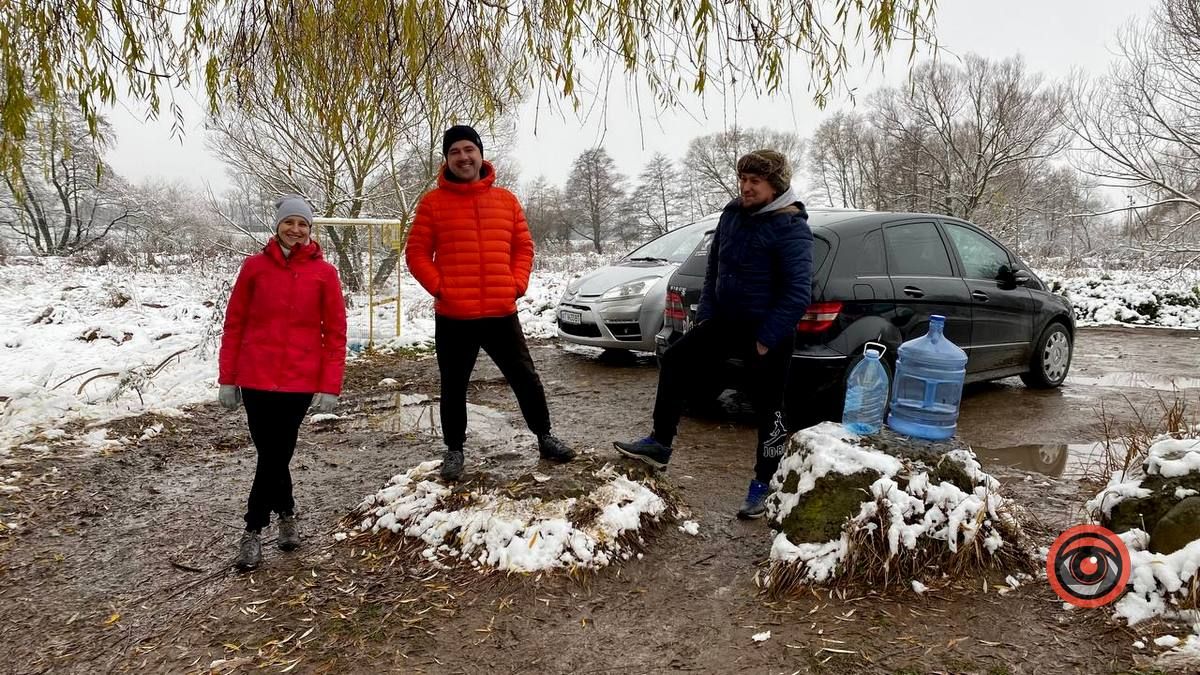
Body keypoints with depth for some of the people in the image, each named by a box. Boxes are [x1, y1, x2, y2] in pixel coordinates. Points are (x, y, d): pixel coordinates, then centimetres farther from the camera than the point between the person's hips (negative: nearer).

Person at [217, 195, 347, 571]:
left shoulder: (324, 273, 0)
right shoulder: (255, 266, 3)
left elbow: (335, 333, 0)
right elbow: (234, 324, 6)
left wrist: (330, 386, -6)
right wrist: (227, 379, 4)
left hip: (300, 381, -1)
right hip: (256, 378, 1)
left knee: (275, 455, 2)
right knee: (272, 453, 5)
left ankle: (254, 530, 19)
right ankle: (286, 513, 27)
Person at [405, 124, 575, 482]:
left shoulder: (506, 200, 9)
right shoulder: (433, 202, 1)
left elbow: (523, 246, 13)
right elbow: (416, 253, 0)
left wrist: (517, 284, -2)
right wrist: (439, 287, -12)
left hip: (502, 313, 2)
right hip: (453, 317, -2)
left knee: (525, 378, 9)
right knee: (453, 387, 9)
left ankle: (545, 438, 26)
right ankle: (454, 450, 25)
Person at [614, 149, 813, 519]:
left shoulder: (791, 227, -17)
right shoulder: (733, 214, 6)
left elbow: (798, 294, -21)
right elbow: (714, 268, 16)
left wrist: (766, 340, -20)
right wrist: (705, 315, 8)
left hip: (768, 332, -7)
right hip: (727, 320, 8)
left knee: (768, 409, 2)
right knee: (675, 361, 5)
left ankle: (763, 486, 18)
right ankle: (659, 444, 15)